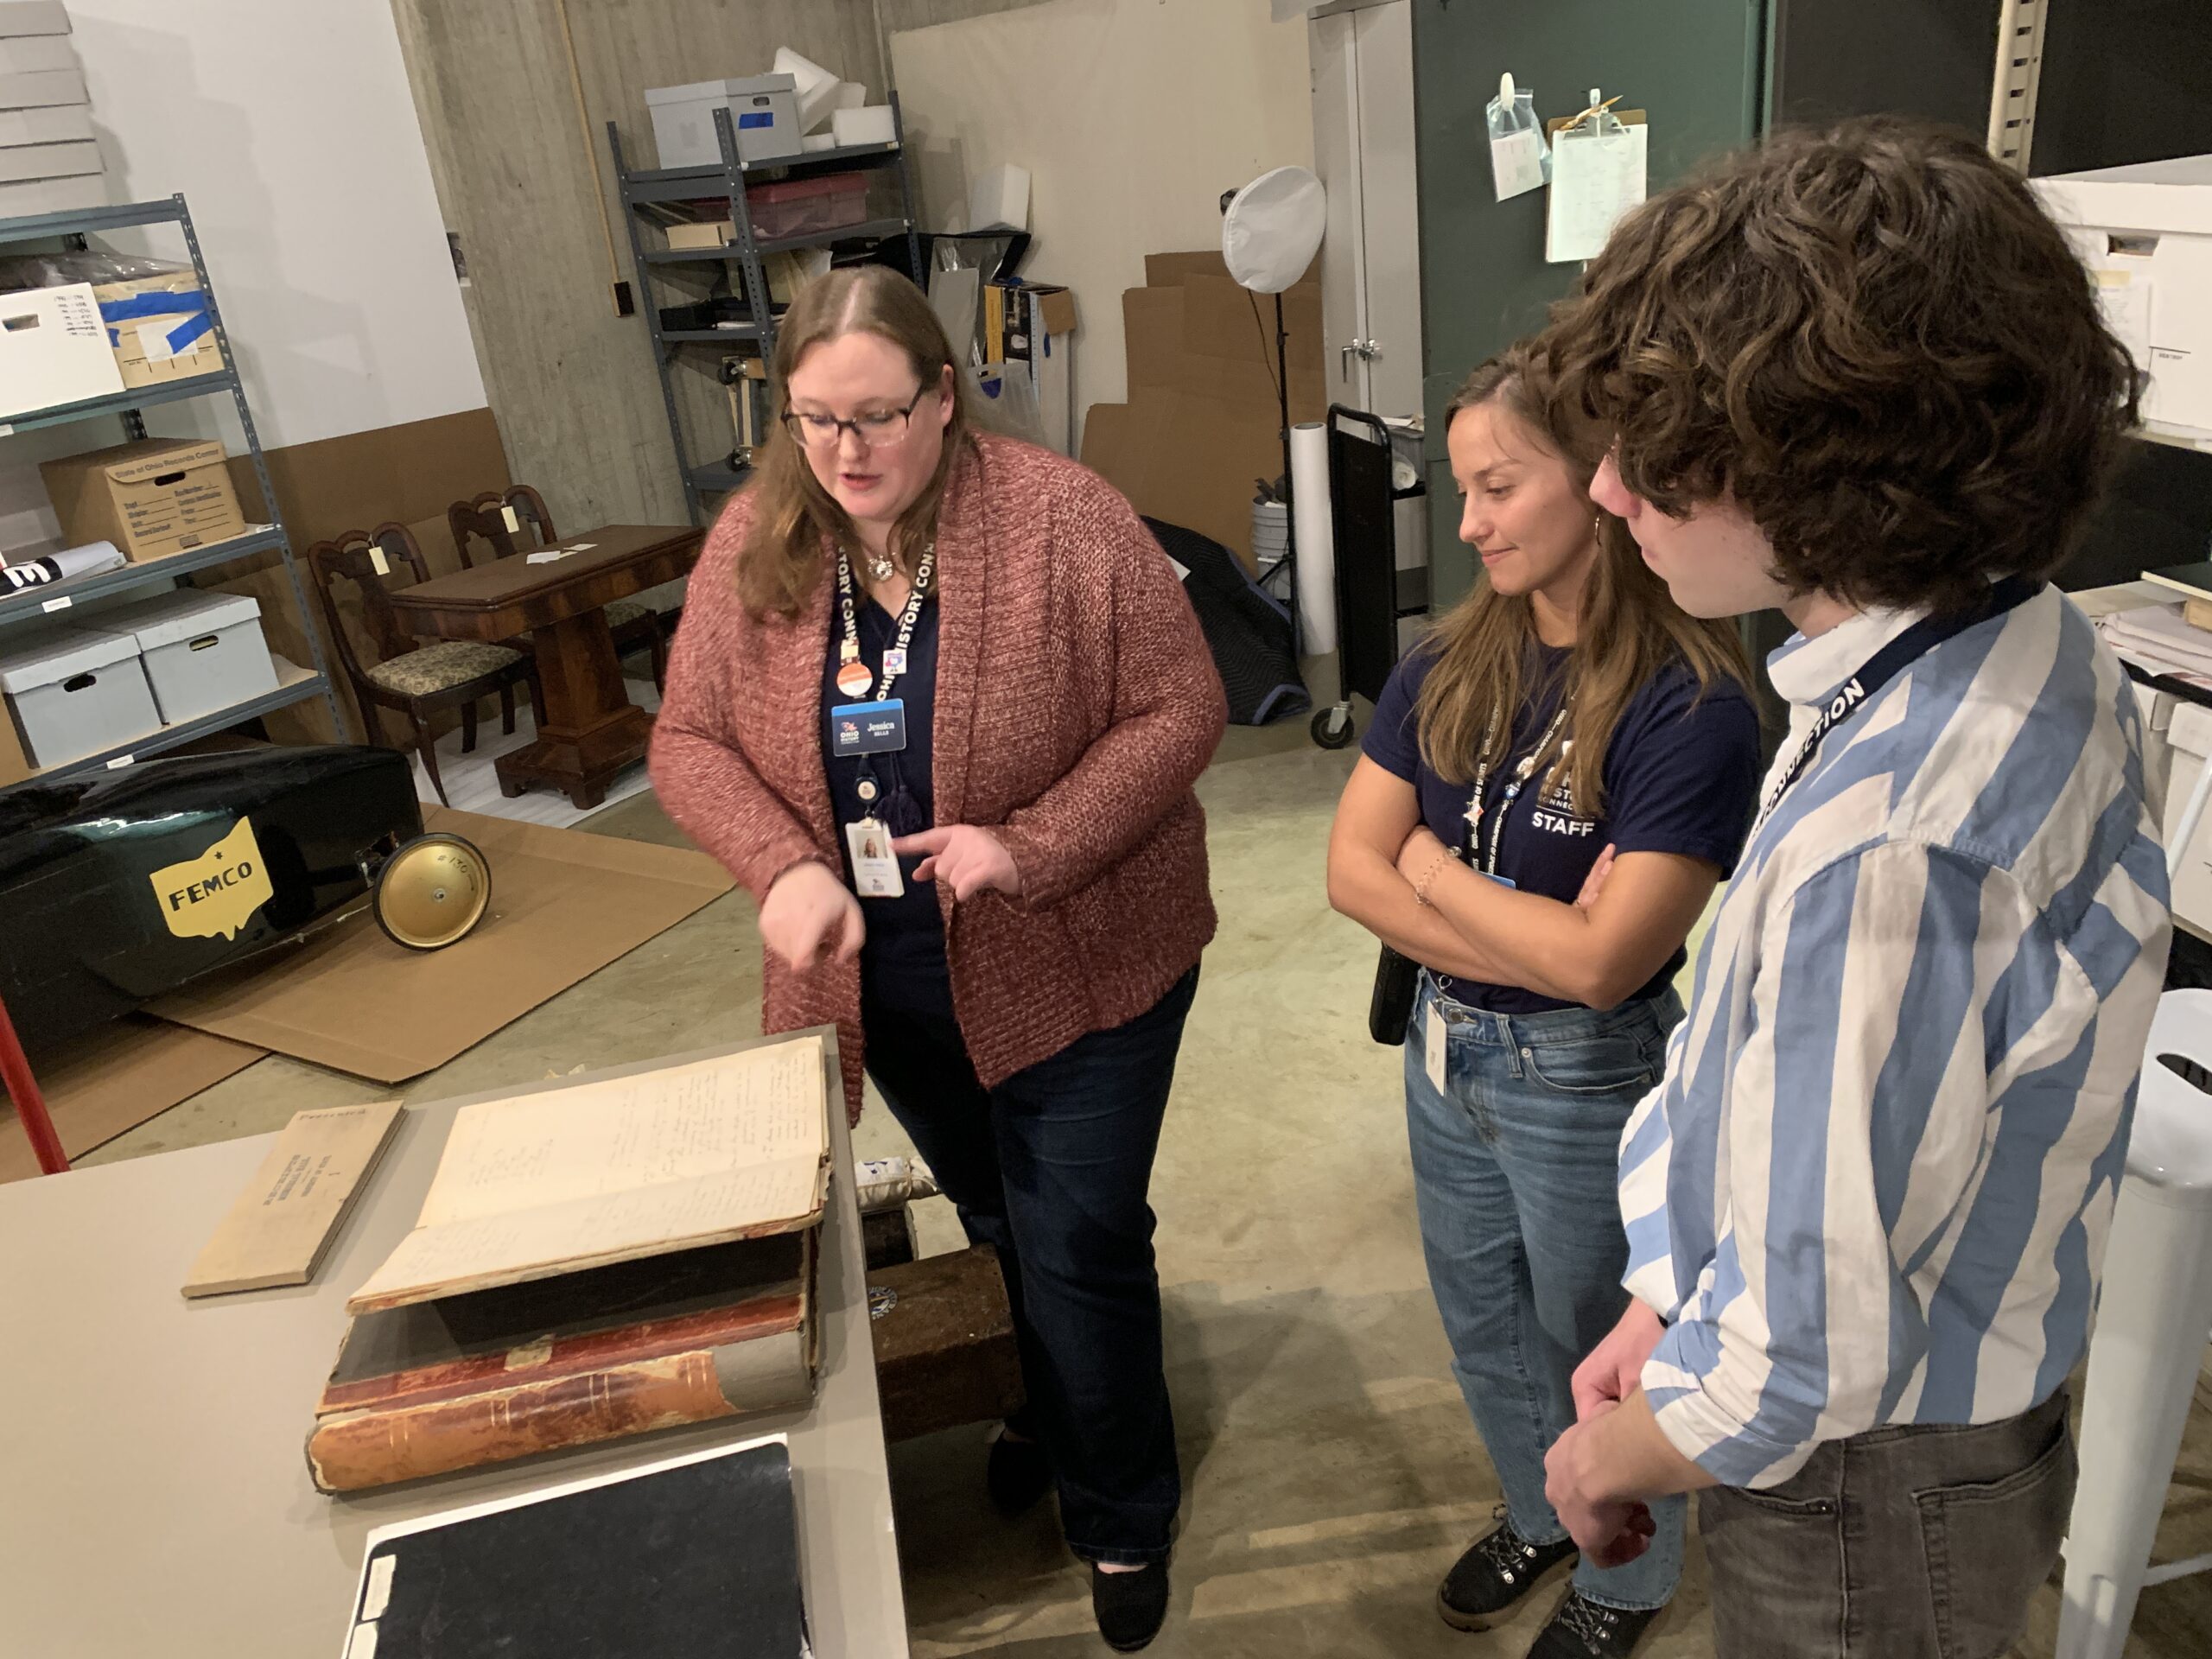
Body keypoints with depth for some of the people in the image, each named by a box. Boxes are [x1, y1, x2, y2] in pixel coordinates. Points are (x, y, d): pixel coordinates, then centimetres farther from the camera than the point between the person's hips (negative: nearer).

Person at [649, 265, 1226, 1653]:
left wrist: (1030, 847, -27)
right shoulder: (757, 544, -5)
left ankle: (1123, 1518, 33)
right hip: (879, 975, 4)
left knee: (1080, 1245, 6)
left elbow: (1179, 713, -16)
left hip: (1073, 962, -4)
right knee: (998, 1222, 24)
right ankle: (1059, 1410, 53)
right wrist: (786, 868, -19)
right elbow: (690, 740, -1)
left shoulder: (1065, 519, -18)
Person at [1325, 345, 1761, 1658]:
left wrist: (1434, 869, -15)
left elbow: (1601, 964, -27)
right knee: (1485, 1328, 26)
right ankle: (1537, 1515, 55)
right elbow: (1353, 868, -8)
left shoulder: (1689, 706, -24)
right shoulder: (1451, 666, -5)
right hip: (1448, 1053, 6)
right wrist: (1536, 941, -19)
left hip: (1589, 1078, -6)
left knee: (1594, 1347, 18)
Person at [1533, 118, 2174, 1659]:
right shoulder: (2044, 649, -7)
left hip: (1864, 1495, -7)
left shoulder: (1879, 851, -37)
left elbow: (1806, 1369, -30)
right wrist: (1674, 1306, 4)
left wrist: (1612, 1456, -9)